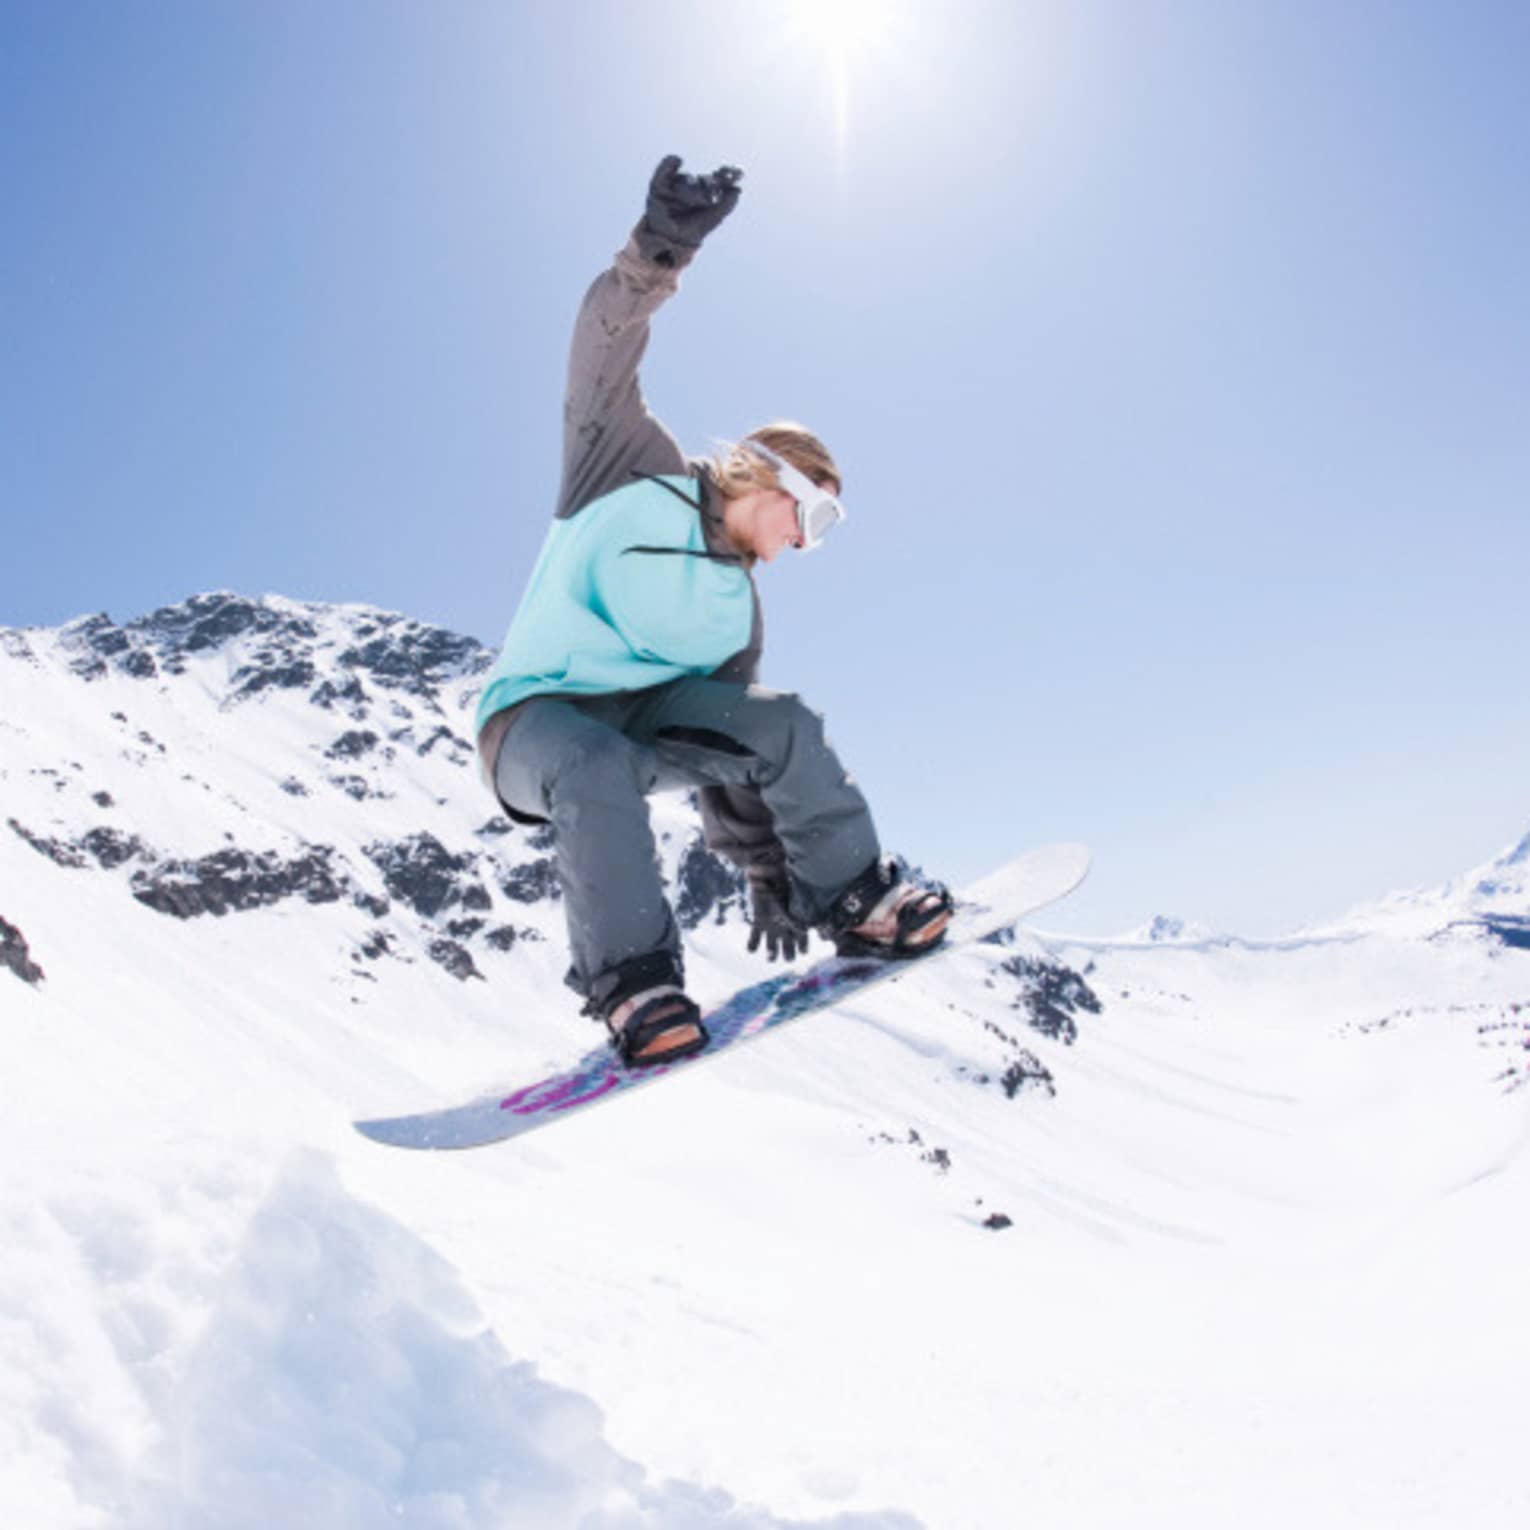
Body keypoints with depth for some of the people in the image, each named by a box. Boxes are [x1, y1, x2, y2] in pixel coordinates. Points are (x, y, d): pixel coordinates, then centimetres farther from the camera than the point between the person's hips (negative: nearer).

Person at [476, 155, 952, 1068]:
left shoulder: (737, 610, 13)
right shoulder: (639, 471, 1)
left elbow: (734, 757, 13)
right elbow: (603, 360, -12)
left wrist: (767, 875, 9)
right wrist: (658, 252, -30)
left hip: (643, 720, 5)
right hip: (538, 717, -5)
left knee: (782, 723, -17)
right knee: (598, 769, -39)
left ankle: (855, 897, -8)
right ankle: (633, 984, -33)